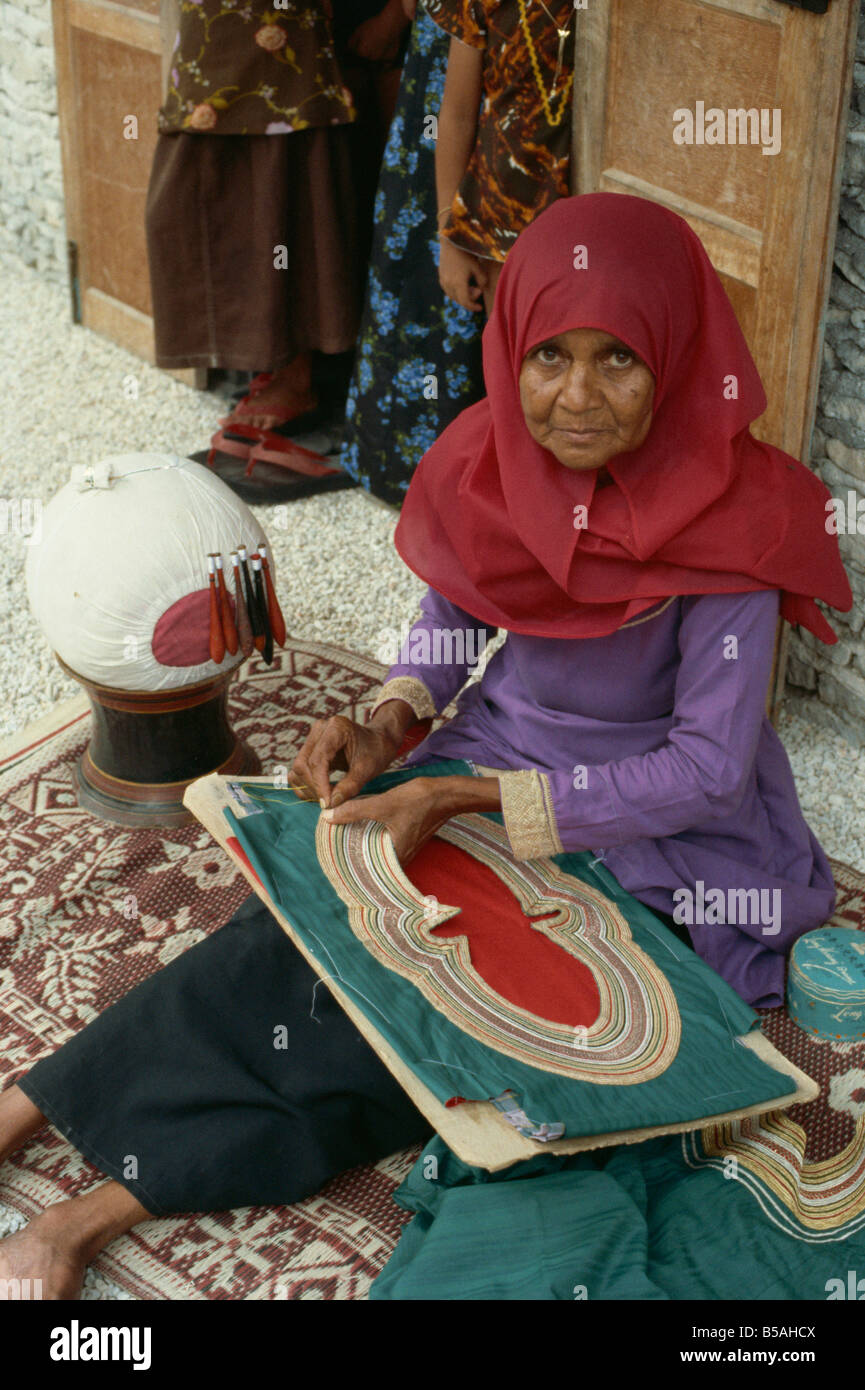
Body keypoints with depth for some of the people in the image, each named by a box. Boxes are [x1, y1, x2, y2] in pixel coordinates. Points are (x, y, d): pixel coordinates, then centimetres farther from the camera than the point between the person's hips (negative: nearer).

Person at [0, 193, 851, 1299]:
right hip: (500, 746, 5)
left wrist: (463, 801, -29)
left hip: (652, 819, -4)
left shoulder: (728, 515, -25)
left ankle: (111, 1205, -18)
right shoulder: (491, 461, -10)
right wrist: (388, 726, -13)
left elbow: (710, 769, -24)